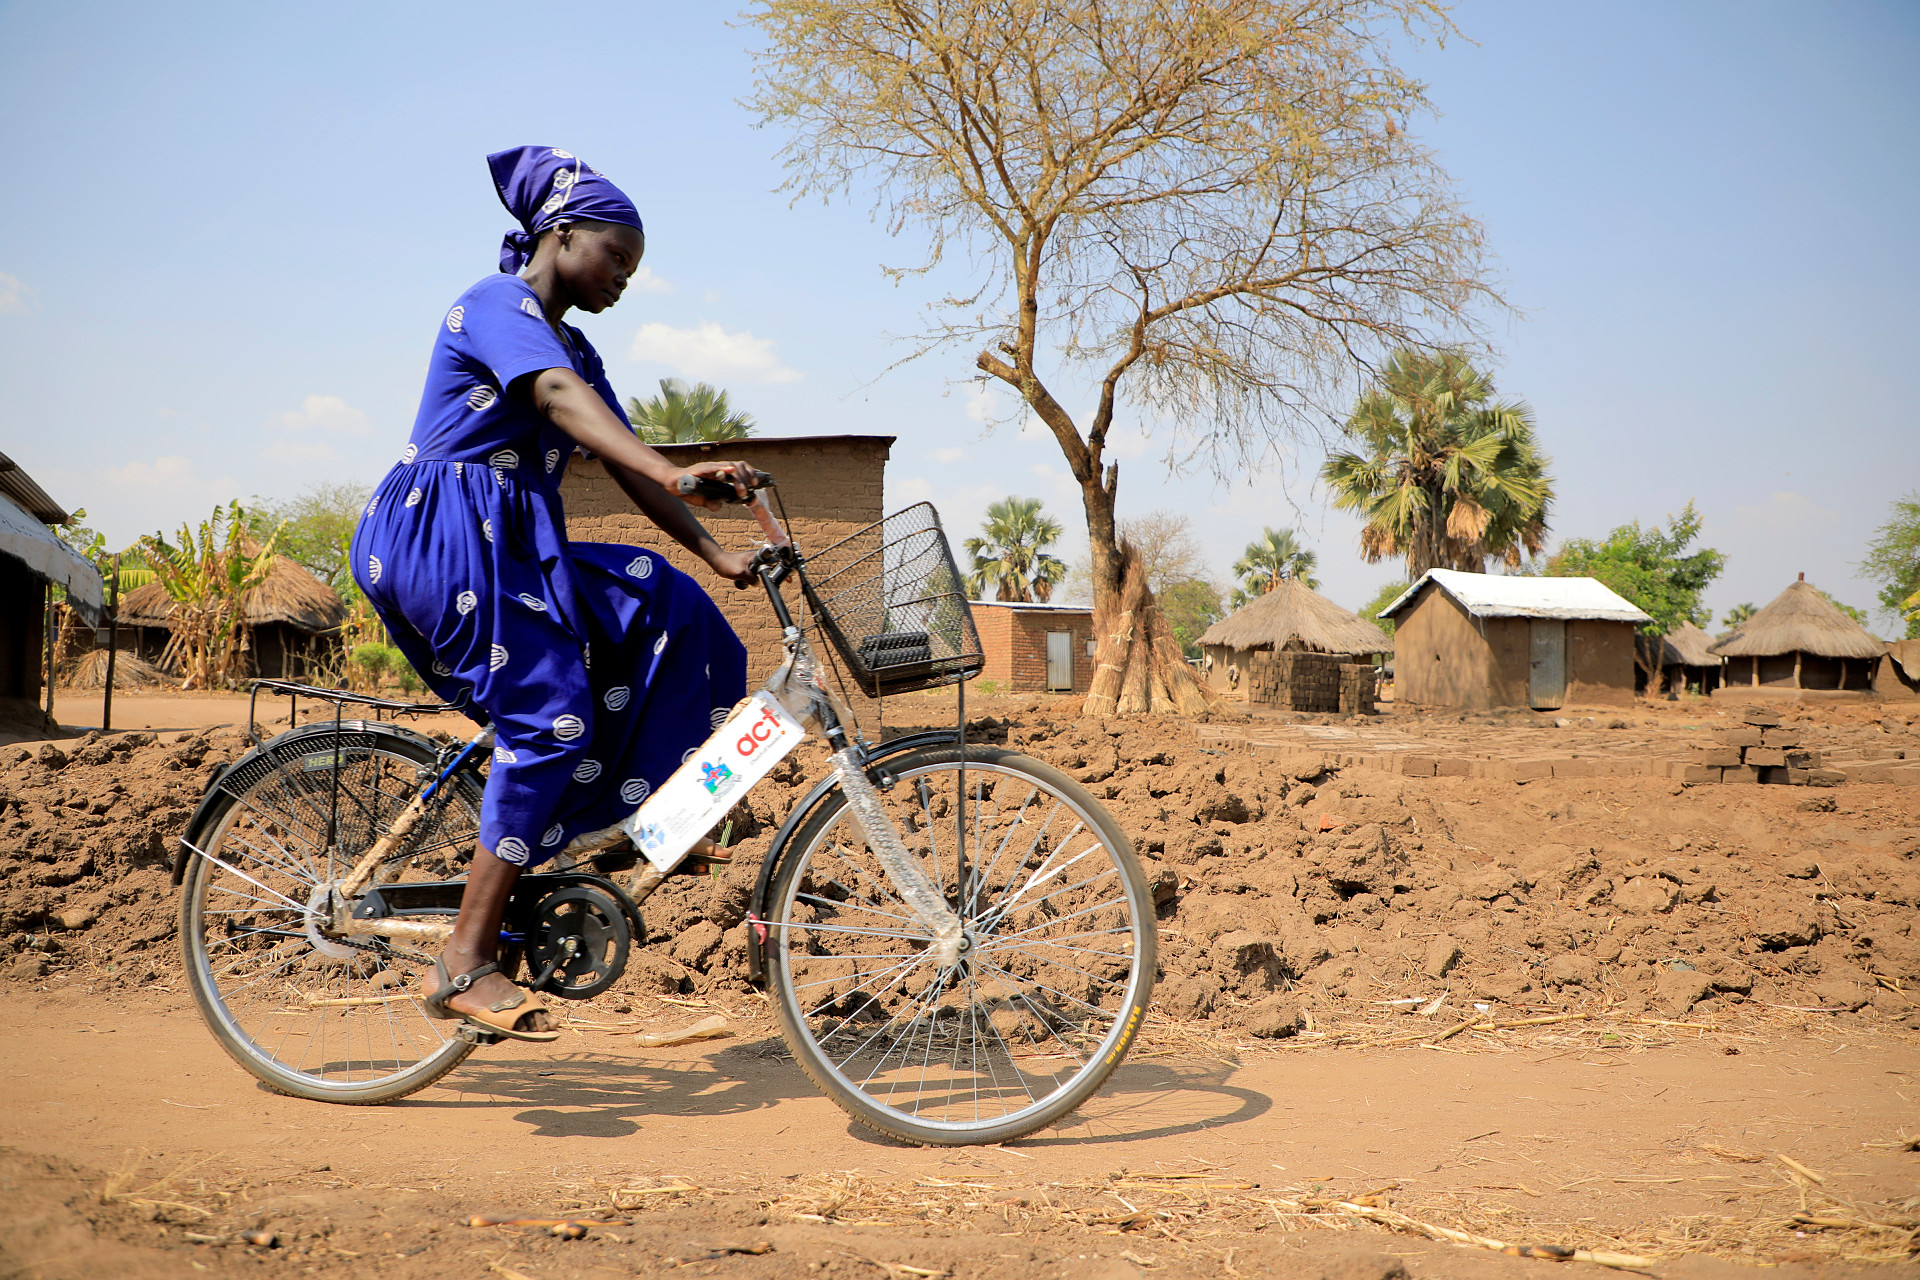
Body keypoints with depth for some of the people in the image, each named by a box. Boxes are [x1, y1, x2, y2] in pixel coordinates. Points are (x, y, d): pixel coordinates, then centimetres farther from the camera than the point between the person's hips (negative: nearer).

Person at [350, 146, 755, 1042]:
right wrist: (675, 471, -43)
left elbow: (624, 471, 12)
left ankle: (571, 828, -5)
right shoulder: (496, 304, -7)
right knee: (548, 715, -19)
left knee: (665, 608, -8)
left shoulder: (574, 347, 20)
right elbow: (561, 398, -28)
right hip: (440, 534, -9)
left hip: (512, 549, 9)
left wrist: (716, 553, -1)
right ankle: (467, 963, -17)